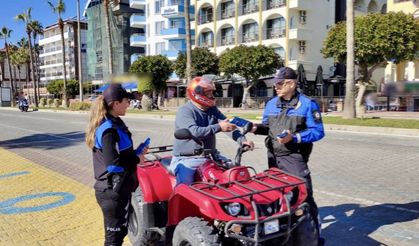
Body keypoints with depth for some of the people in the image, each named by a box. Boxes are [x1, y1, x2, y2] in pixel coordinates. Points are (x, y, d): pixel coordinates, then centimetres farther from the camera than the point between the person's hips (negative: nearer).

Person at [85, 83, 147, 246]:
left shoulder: (114, 123, 9)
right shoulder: (108, 128, -21)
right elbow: (113, 163, -29)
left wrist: (136, 153, 2)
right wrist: (137, 159, -16)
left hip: (119, 188, 9)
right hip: (112, 191, -9)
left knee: (120, 231, 22)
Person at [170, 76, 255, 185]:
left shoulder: (212, 109, 9)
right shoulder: (184, 111, -13)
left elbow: (229, 125, -1)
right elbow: (193, 132, -29)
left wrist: (242, 140, -18)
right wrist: (218, 127, -29)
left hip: (210, 156, 7)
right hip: (187, 159, -6)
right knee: (186, 186, -30)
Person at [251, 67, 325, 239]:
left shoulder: (307, 104, -7)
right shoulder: (271, 104, 9)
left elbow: (318, 132, -11)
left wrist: (294, 138, -22)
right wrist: (256, 128, -4)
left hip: (294, 157, -6)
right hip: (273, 156, 6)